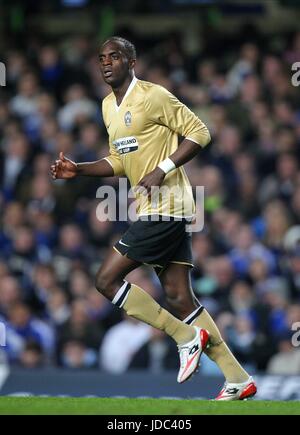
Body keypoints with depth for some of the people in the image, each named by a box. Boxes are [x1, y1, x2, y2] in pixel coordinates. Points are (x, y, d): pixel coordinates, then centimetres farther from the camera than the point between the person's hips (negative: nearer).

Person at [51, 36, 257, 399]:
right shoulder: (108, 106, 16)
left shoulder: (153, 96, -12)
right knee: (178, 297, 4)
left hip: (165, 208, -9)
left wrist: (162, 171, -19)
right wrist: (78, 170, 10)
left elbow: (199, 133, -12)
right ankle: (238, 380, 6)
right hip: (152, 210, 9)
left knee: (107, 280, -10)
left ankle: (187, 336, -1)